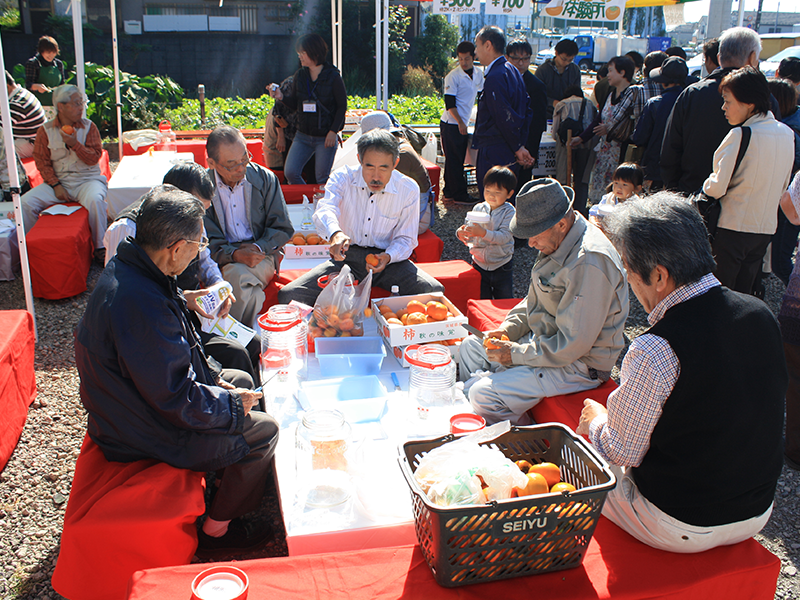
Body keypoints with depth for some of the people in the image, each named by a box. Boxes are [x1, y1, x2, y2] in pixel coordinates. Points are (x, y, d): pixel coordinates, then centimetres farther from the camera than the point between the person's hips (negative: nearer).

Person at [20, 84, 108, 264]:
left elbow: (94, 158, -4)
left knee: (94, 199, -36)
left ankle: (100, 248, -21)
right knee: (26, 202, -18)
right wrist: (56, 185, -10)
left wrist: (75, 144, -20)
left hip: (87, 179, -2)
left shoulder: (89, 127, 3)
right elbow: (42, 162, 2)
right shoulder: (45, 130, 4)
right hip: (58, 181, 2)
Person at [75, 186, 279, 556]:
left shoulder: (125, 269, -3)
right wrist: (232, 404, -14)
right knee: (264, 431, -1)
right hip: (146, 436, -10)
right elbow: (178, 401, -30)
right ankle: (217, 529, 18)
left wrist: (213, 380, 6)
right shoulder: (140, 305, -36)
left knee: (241, 381, 21)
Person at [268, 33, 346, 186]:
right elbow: (295, 105, 10)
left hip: (325, 138, -4)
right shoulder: (299, 76, 4)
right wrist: (281, 97, -10)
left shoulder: (333, 77, -7)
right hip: (302, 136, 4)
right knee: (290, 173, -6)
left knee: (322, 178, 1)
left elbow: (342, 106, -4)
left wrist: (333, 131, -13)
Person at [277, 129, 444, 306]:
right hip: (346, 257, 0)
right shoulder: (343, 177, -6)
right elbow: (325, 209, -26)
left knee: (434, 291, -26)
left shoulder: (409, 190, -4)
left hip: (387, 259, 1)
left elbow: (405, 239, 3)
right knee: (289, 295, -22)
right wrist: (335, 233, -51)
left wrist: (388, 257, -20)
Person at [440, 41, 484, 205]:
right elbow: (450, 103, -15)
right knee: (454, 160, -3)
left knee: (457, 160, 11)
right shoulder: (453, 76, -12)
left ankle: (449, 192, 18)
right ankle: (458, 194, 2)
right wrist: (460, 122, -20)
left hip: (463, 124, 7)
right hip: (451, 124, -7)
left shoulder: (478, 74, 8)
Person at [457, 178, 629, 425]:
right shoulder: (556, 242, 2)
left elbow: (574, 344, -29)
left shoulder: (589, 263, -30)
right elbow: (535, 300, 17)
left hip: (577, 365, -10)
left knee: (483, 395, -21)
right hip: (545, 339, 10)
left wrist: (517, 354, -19)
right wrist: (508, 329, 2)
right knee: (470, 347, 15)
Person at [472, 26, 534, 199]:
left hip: (495, 153, -10)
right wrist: (519, 145, 15)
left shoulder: (494, 77, -17)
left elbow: (505, 117, -19)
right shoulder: (512, 71, 14)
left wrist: (518, 147, -10)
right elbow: (526, 111, 17)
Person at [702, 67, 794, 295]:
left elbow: (717, 188, -19)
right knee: (744, 295, 16)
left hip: (732, 227, -7)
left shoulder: (740, 135, -18)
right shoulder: (787, 134, 4)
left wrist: (706, 184, 1)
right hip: (766, 229, 7)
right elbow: (782, 188, 14)